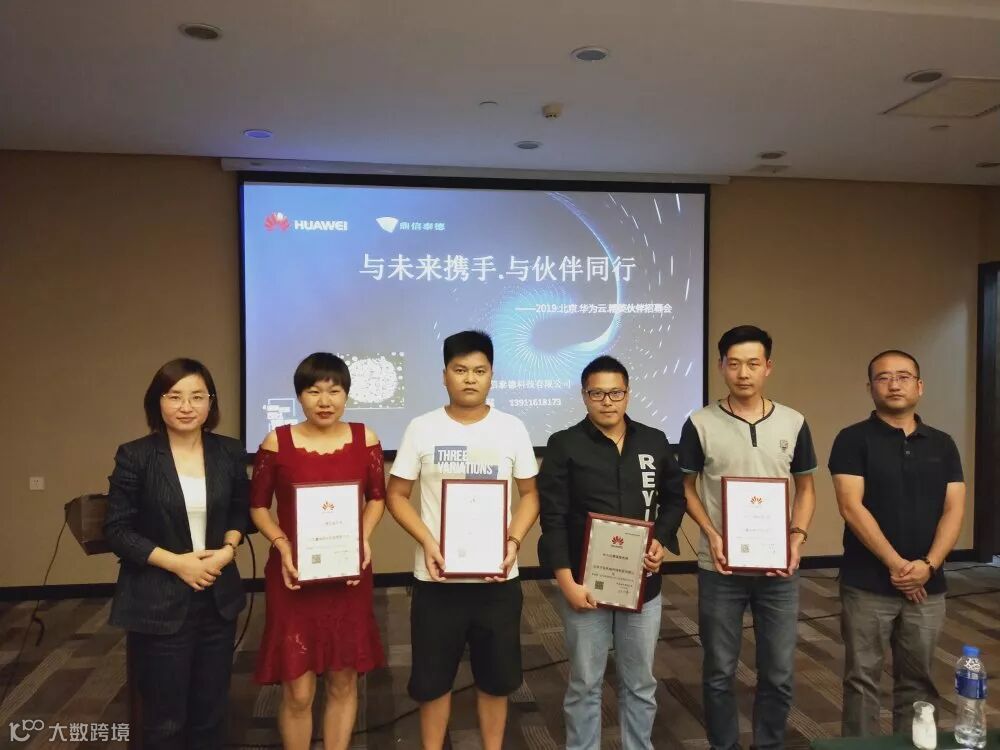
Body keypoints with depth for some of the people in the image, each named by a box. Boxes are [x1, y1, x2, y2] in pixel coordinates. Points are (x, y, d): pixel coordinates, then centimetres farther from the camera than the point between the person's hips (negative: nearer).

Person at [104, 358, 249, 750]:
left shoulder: (230, 452, 0)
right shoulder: (135, 455, -10)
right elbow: (116, 529, -8)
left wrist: (227, 549, -8)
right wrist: (175, 562, -17)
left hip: (218, 600, 4)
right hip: (158, 603, -3)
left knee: (211, 710, 17)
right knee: (165, 718, 9)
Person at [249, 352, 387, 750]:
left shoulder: (364, 438, -1)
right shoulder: (276, 442, -6)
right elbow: (258, 505, 3)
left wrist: (364, 538, -8)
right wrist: (283, 546, -12)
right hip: (294, 575, -2)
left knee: (343, 682, 13)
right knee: (297, 691, 3)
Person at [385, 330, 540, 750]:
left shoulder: (511, 428, 0)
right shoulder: (422, 428, -3)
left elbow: (530, 494, 6)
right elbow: (396, 495, 1)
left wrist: (513, 542, -10)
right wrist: (427, 543, -14)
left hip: (497, 577, 1)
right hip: (437, 577, -1)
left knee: (496, 678, 14)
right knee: (432, 679, 11)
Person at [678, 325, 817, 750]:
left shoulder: (794, 424, 2)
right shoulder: (700, 424, -5)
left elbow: (805, 489, 10)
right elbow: (687, 488, 2)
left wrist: (798, 536, -6)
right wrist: (712, 535, -12)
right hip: (720, 568, -2)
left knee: (779, 672, 12)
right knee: (719, 672, 10)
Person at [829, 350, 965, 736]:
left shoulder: (942, 445, 9)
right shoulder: (853, 440, -5)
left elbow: (954, 510, 2)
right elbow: (851, 508, -12)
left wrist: (928, 564, -12)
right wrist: (895, 564, -16)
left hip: (927, 585, 4)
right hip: (867, 585, -3)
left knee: (918, 680, 14)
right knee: (862, 679, 5)